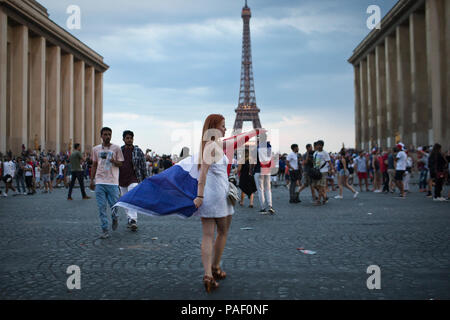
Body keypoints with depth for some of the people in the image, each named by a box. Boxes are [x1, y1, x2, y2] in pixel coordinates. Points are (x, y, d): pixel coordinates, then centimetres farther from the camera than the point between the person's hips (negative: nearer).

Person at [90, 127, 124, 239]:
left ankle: (115, 218, 34)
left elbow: (120, 163, 4)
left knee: (114, 204, 0)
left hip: (112, 181, -2)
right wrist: (92, 180, 12)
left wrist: (114, 161, -18)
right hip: (99, 181, 2)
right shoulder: (96, 149, 11)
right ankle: (105, 230, 4)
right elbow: (94, 165, 16)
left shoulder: (116, 148, 3)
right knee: (101, 207, -1)